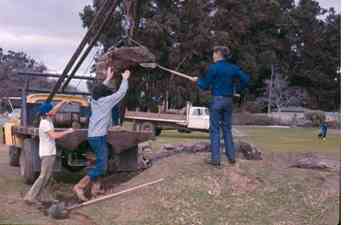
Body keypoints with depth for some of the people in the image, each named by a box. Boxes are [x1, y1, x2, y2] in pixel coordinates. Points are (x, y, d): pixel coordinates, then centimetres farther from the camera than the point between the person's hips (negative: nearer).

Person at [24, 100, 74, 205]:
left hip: (48, 153, 10)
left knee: (46, 176, 13)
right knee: (44, 176, -6)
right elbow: (54, 136, -28)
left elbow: (55, 110, 22)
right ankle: (31, 196, -4)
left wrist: (63, 102, 12)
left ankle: (43, 196, 18)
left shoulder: (47, 119, 7)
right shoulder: (45, 123, -19)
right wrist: (68, 131, -20)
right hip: (47, 153, -10)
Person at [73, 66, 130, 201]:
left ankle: (95, 188, 23)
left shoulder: (94, 100, 9)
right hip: (99, 137, -9)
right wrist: (125, 79, 12)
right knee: (101, 167, -9)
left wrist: (108, 78, 37)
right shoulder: (106, 101, -10)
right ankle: (79, 187, -13)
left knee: (101, 163, 20)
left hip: (93, 136, 9)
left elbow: (102, 89, 29)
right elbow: (121, 92, -2)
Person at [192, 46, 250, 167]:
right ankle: (231, 157, 15)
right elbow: (246, 78, 4)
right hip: (228, 100, 5)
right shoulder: (232, 68, 6)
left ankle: (215, 159, 0)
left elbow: (205, 86, -6)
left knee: (215, 129, 0)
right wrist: (237, 89, 15)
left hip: (217, 100, -5)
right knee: (227, 128, 14)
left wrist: (197, 80, 13)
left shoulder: (213, 68, -10)